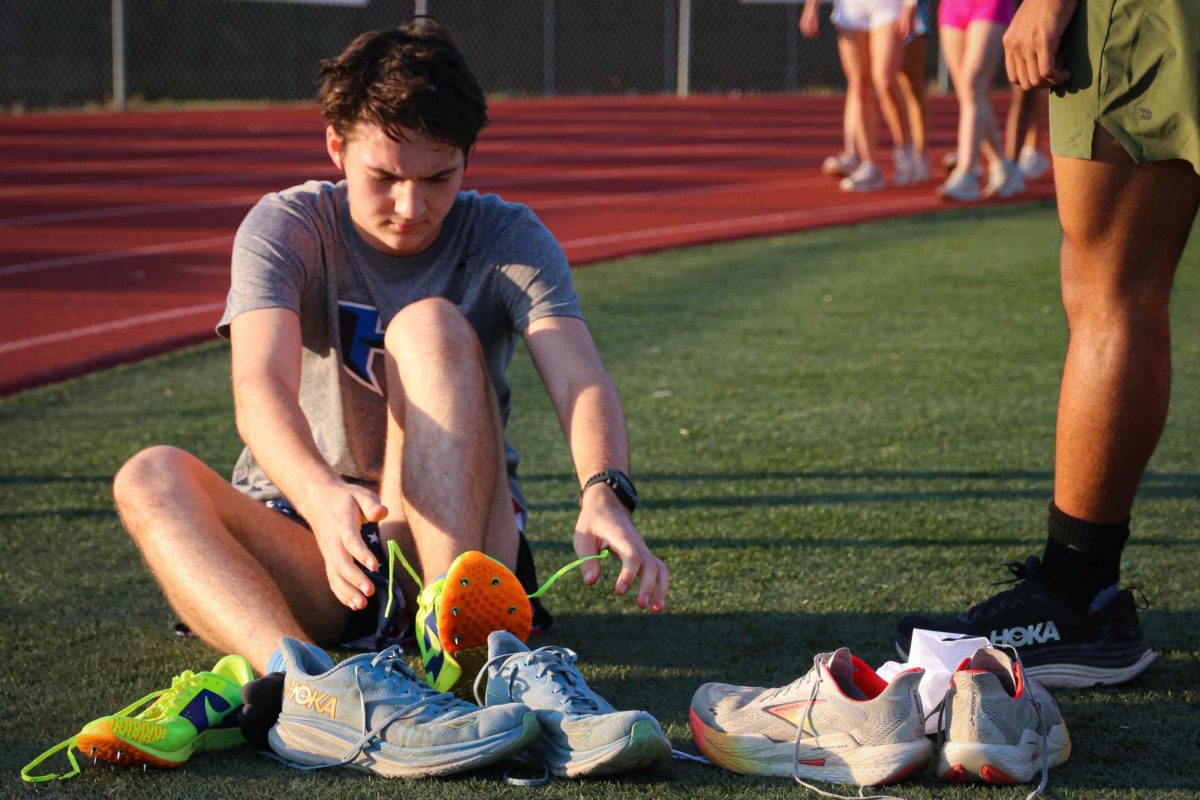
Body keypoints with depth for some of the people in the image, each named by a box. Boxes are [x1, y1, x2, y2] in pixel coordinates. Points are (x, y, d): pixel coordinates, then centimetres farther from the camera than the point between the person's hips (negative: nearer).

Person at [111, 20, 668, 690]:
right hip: (304, 545, 1)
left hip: (461, 540, -1)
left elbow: (581, 382, -19)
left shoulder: (509, 240, -2)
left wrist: (606, 494, -43)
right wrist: (320, 494, -45)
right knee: (151, 477, -28)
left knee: (431, 325, -24)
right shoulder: (285, 228, -3)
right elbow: (260, 389, -22)